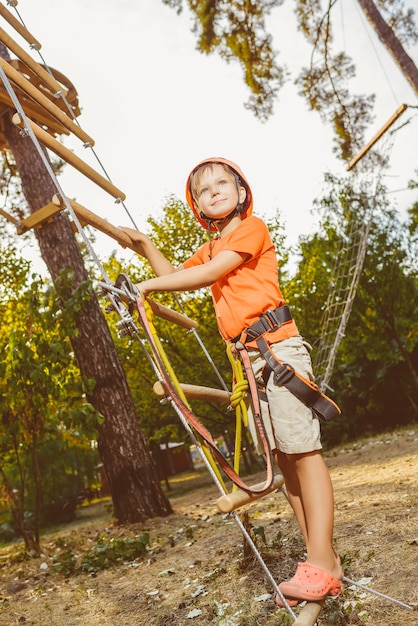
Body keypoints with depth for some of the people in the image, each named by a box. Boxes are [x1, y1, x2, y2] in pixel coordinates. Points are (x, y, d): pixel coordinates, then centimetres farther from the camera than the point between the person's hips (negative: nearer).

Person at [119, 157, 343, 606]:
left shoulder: (252, 227, -1)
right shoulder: (210, 249, 22)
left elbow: (208, 274, -12)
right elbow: (174, 275, 30)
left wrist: (147, 286, -7)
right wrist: (146, 247, 16)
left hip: (279, 346, -8)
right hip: (249, 358, 8)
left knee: (302, 448, -9)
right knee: (282, 456, 6)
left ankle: (322, 564, -5)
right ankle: (320, 558, 13)